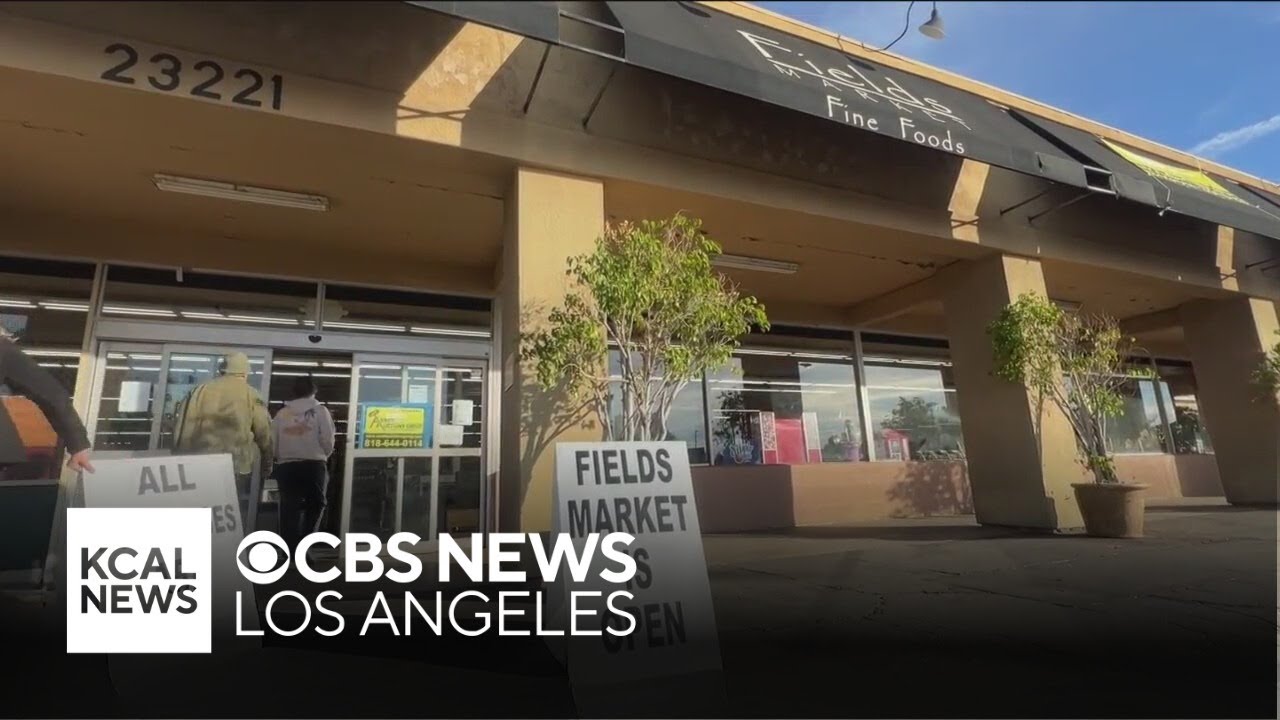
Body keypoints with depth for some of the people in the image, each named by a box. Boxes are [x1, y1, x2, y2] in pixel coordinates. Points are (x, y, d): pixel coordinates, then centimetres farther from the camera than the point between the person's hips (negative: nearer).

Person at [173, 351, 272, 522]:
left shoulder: (201, 389, 4)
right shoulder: (251, 395, -1)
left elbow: (183, 428, 2)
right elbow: (264, 434, -1)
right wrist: (267, 465, 12)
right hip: (237, 468, -2)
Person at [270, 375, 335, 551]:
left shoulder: (282, 413, 10)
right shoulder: (320, 410, 3)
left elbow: (272, 442, 4)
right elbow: (327, 441, -4)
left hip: (286, 466, 2)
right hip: (313, 465, -2)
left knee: (290, 509, 7)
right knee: (314, 506, 9)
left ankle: (289, 549, 7)